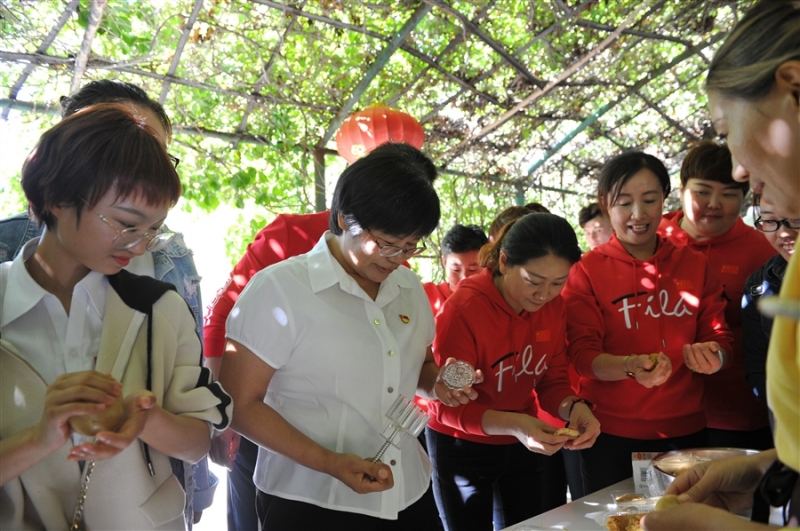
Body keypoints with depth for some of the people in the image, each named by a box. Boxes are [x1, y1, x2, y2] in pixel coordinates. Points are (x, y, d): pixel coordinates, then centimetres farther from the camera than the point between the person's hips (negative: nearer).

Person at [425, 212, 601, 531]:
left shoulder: (555, 307, -11)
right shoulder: (463, 309, -28)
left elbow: (553, 381, -5)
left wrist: (573, 407, -28)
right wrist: (512, 425, -40)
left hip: (524, 445, 5)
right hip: (461, 448, -5)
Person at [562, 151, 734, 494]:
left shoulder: (695, 265, 4)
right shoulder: (586, 272, -5)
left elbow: (720, 337, 6)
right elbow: (583, 355, -10)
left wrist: (714, 355, -17)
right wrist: (631, 366, -30)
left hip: (685, 430, 3)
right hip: (612, 435, -2)